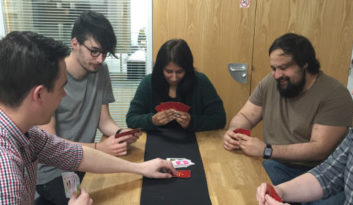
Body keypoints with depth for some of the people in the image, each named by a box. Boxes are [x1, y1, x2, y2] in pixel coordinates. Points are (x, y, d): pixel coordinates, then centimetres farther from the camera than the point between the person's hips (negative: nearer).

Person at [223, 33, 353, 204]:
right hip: (275, 166, 5)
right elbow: (244, 117, 9)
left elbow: (320, 149, -19)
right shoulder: (270, 82, 3)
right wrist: (232, 132, -14)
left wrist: (266, 150, -24)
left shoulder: (335, 95, -13)